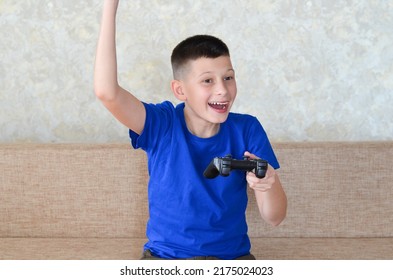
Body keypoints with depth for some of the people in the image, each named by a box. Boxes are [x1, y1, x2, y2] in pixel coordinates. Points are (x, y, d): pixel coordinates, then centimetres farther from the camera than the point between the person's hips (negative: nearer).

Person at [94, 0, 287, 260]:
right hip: (164, 255, -1)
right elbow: (107, 92, -28)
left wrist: (268, 185, -30)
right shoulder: (162, 124, -9)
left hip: (232, 256, 2)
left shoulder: (247, 129, -6)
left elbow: (274, 217, -6)